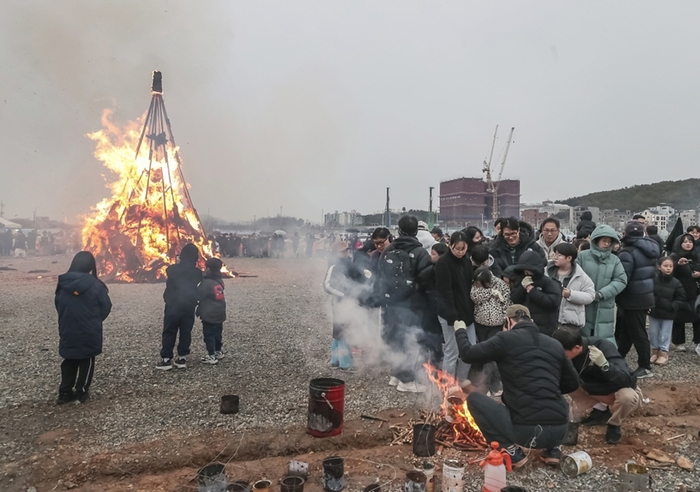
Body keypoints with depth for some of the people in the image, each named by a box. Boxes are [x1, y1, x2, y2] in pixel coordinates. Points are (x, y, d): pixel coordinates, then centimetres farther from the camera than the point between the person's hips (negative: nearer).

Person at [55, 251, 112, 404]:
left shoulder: (62, 284, -1)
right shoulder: (94, 285, -14)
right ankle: (81, 392, 15)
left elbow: (58, 305, 9)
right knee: (86, 361, 11)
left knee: (69, 360, 18)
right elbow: (106, 307, -7)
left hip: (67, 331, 4)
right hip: (89, 332, -4)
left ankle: (65, 393, 18)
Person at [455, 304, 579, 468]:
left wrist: (460, 331, 21)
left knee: (473, 398, 12)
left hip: (525, 429, -6)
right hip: (559, 430, 6)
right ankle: (553, 449, 19)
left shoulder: (506, 339, -2)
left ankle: (512, 452, 3)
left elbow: (468, 355, 3)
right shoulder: (555, 344, 13)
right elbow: (572, 384, 22)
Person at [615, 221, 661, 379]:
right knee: (625, 331, 16)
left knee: (637, 333, 1)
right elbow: (652, 274, 17)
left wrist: (615, 297, -8)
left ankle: (645, 367, 10)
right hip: (645, 296, 9)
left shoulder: (628, 252, -19)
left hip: (633, 299, -9)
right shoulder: (650, 251, 8)